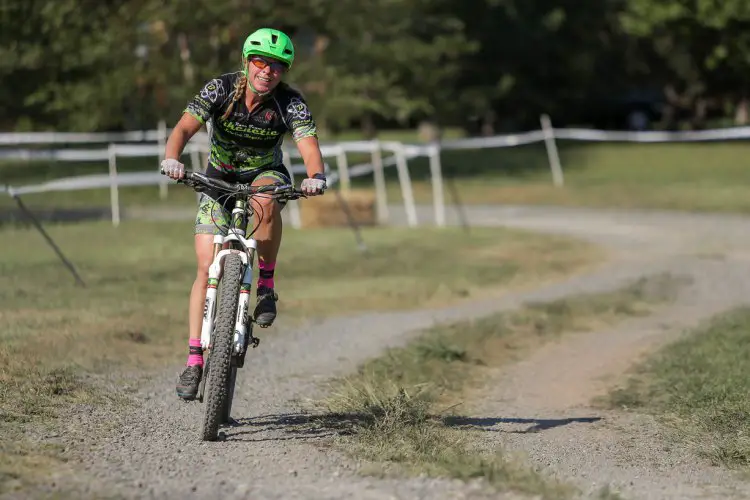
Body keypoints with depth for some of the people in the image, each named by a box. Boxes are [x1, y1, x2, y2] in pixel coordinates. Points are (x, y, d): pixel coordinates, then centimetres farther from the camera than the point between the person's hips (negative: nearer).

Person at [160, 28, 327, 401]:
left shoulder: (291, 103, -22)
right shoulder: (221, 89, -21)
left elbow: (309, 147, -33)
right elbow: (184, 128, -29)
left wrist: (315, 177, -55)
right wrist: (172, 159, -50)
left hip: (266, 174, 0)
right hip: (220, 181, 1)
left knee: (266, 201, -39)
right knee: (208, 268, -11)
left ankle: (266, 284, -18)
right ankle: (195, 359, -4)